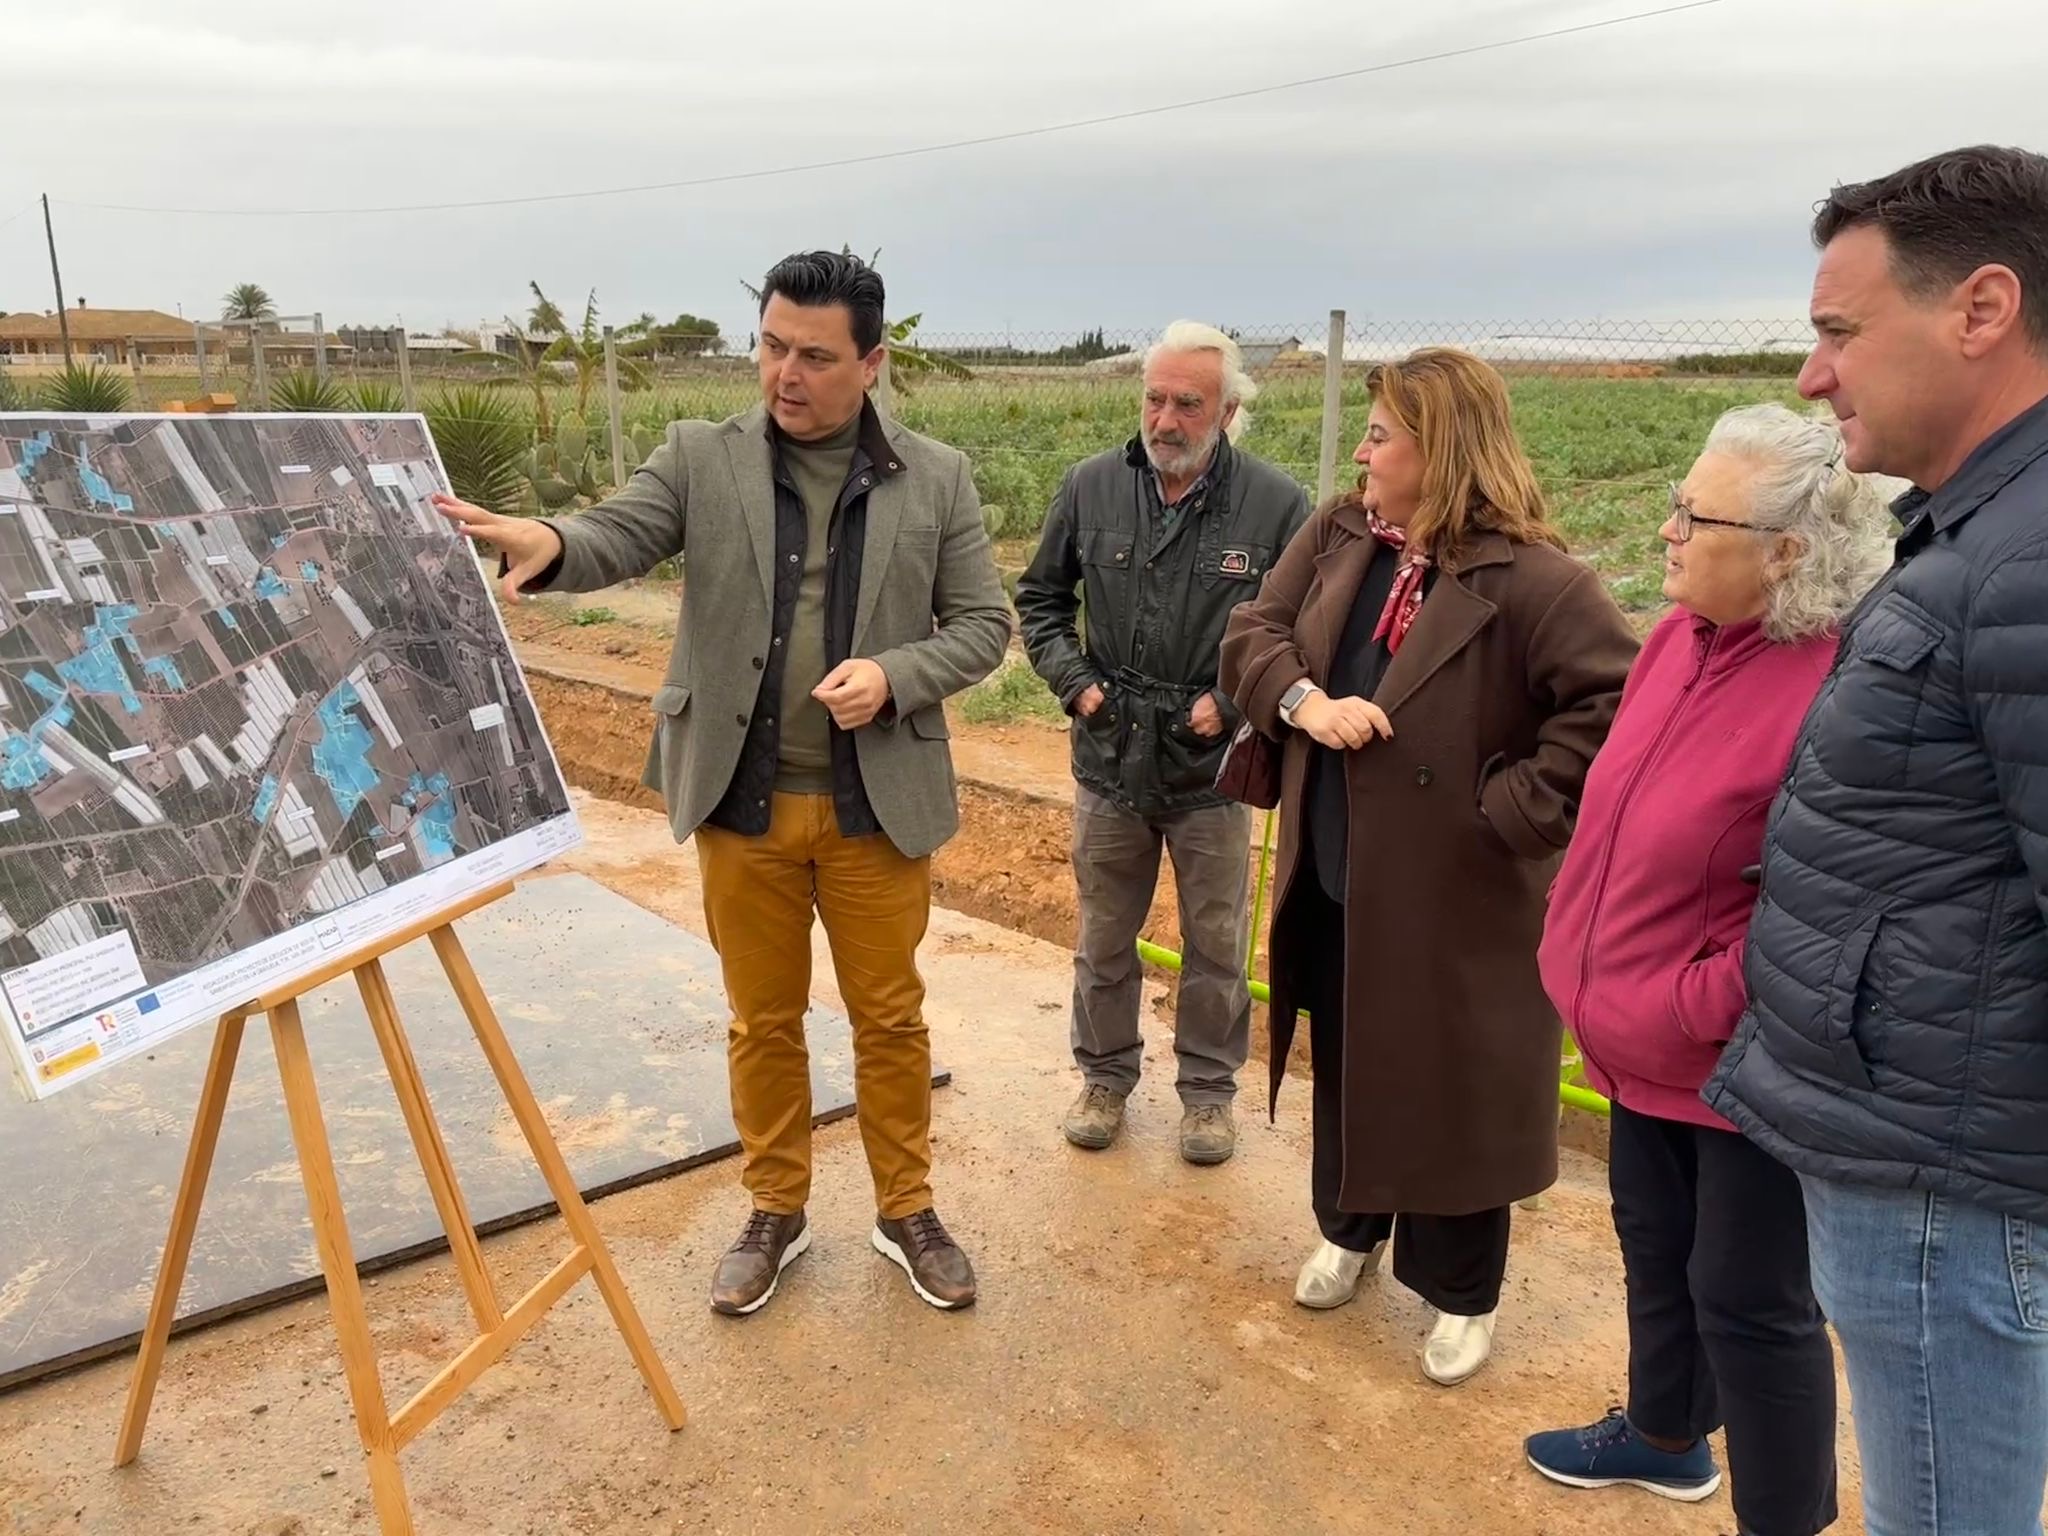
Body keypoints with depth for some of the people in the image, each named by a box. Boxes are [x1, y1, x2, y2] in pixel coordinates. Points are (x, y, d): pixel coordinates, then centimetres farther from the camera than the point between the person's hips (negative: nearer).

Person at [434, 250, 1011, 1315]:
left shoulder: (935, 478, 0)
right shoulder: (699, 459, 0)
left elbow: (983, 622, 1)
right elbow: (614, 538, -14)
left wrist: (894, 677, -16)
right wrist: (545, 544, -37)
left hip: (878, 803, 0)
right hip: (742, 803, 1)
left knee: (890, 1017, 12)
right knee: (762, 1021, 14)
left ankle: (906, 1211, 31)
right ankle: (775, 1212, 33)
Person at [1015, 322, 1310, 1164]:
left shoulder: (1276, 503, -10)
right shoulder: (1091, 486, -4)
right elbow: (1040, 597, 9)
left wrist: (1234, 700, -12)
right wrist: (1075, 682, -4)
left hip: (1214, 768, -2)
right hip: (1108, 758, 2)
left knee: (1216, 945, 12)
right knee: (1103, 938, 17)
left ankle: (1209, 1088, 33)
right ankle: (1105, 1076, 37)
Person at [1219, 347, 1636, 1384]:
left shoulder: (1527, 577, -20)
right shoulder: (1336, 537, 2)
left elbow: (1616, 702, -25)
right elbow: (1252, 633, 1)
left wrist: (1515, 809, -23)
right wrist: (1303, 698, -19)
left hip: (1454, 892, -6)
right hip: (1333, 874, 6)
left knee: (1454, 1087, 10)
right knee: (1345, 1064, 22)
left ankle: (1463, 1295, 31)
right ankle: (1348, 1229, 46)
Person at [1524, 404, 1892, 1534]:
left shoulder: (1843, 684, -26)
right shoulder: (1682, 635, 0)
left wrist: (1703, 1007, -18)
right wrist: (1590, 959, 10)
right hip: (1646, 1038, 8)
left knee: (1749, 1299, 8)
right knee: (1655, 1246, 25)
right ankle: (1664, 1436, 49)